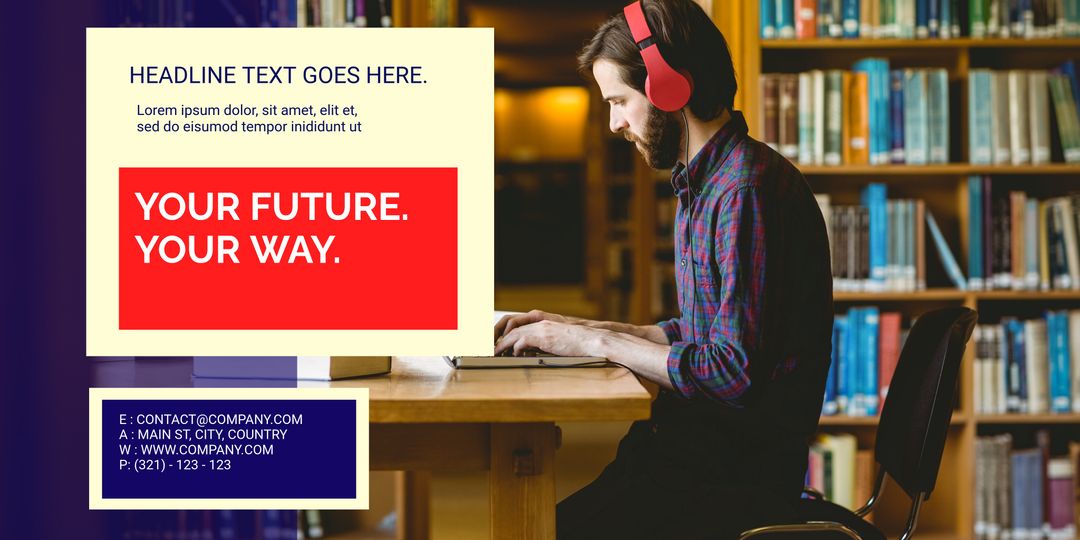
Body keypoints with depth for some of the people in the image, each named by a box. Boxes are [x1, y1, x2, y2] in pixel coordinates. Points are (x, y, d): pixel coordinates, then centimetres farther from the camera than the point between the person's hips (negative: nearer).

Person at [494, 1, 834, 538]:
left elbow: (737, 372, -22)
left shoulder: (748, 189, -17)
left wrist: (599, 343, -13)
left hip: (741, 469, -9)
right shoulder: (702, 182, 16)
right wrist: (583, 330, 11)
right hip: (705, 439, 9)